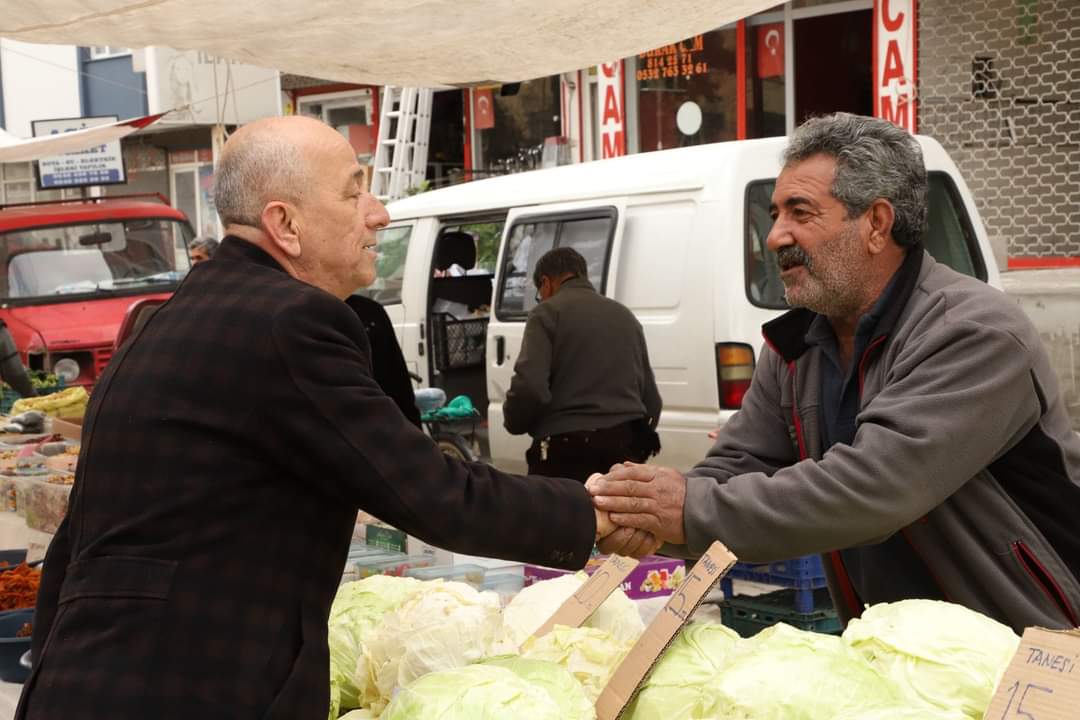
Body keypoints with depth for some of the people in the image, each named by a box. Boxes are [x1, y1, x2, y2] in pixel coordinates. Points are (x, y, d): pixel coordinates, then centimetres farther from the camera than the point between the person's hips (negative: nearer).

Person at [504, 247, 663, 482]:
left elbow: (529, 388, -16)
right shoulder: (625, 316, 20)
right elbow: (652, 399, 20)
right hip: (625, 448, 7)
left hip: (568, 453, -6)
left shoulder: (547, 313, -2)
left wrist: (514, 423, 4)